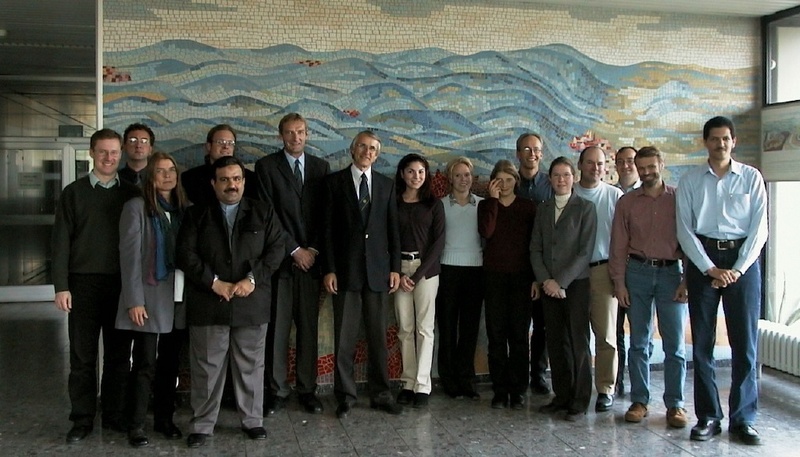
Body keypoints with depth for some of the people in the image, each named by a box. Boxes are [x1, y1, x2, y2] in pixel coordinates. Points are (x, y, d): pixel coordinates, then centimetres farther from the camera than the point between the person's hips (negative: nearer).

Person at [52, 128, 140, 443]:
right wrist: (61, 286, -6)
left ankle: (114, 414, 19)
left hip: (121, 284, 1)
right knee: (82, 355, 4)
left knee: (119, 354, 7)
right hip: (83, 283, -1)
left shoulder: (131, 194, 7)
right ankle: (82, 419, 14)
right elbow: (61, 241, 1)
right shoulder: (74, 193, 4)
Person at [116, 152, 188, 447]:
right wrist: (135, 300, -14)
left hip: (176, 296, 5)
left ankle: (164, 417, 22)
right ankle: (136, 425, 7)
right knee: (145, 363, -3)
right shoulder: (137, 207, -4)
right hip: (148, 295, -5)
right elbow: (130, 255, -8)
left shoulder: (182, 208, 10)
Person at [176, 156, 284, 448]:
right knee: (206, 368, 5)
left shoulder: (264, 212, 8)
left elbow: (275, 250, 1)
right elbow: (186, 253, -1)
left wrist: (252, 279, -11)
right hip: (207, 303, 0)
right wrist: (214, 282, -11)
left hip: (252, 303, 1)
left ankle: (253, 420, 22)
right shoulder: (196, 214, 8)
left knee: (251, 366, 9)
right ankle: (202, 425, 17)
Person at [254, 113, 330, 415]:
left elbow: (325, 213, 8)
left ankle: (307, 390, 13)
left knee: (309, 327, 5)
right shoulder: (266, 166, 3)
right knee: (277, 328, -1)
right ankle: (277, 391, 9)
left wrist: (314, 249, -3)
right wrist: (294, 249, -8)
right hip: (280, 257, -2)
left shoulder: (320, 167, 12)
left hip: (311, 257, 2)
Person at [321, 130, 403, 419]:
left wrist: (395, 268, 3)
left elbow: (393, 229, 10)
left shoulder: (386, 185, 11)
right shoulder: (335, 182, 4)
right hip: (346, 270, -2)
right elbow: (328, 228, 0)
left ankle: (381, 394, 17)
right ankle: (345, 396, 13)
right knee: (345, 336, 2)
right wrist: (329, 269, -6)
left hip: (378, 270, 2)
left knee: (378, 335, 7)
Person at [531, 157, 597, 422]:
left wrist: (561, 281, -12)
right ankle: (562, 396, 15)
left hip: (576, 283, -4)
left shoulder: (585, 208, 0)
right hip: (549, 286, 4)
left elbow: (585, 251, -7)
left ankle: (580, 401, 6)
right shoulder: (543, 210, 13)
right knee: (556, 342, 6)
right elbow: (535, 249, 9)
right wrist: (545, 280, -5)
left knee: (578, 342, -2)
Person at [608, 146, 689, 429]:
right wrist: (619, 283, -1)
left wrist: (687, 280, -6)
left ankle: (675, 404, 9)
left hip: (671, 272, -1)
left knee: (675, 343, 0)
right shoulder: (627, 202, 7)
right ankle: (639, 400, 15)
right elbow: (618, 245, 6)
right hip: (637, 272, 1)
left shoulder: (679, 198, 3)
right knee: (639, 342, 6)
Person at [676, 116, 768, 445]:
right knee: (702, 343, 2)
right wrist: (711, 268, -7)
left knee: (745, 343, -1)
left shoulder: (751, 177, 6)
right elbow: (684, 229, 2)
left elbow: (759, 227, 2)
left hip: (742, 259, 0)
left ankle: (743, 419, 8)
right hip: (702, 259, 1)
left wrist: (738, 269, -8)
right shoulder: (690, 180, 6)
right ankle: (708, 417, 11)